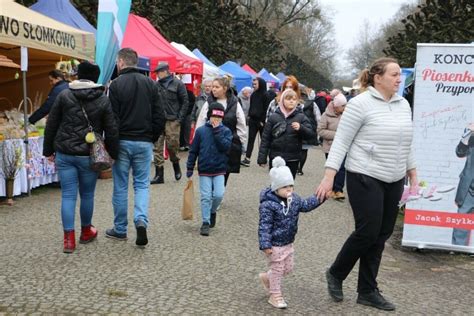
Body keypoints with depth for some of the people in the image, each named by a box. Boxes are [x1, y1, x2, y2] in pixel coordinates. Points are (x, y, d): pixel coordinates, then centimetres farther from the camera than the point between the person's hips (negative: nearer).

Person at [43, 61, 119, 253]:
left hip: (65, 154, 1)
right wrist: (114, 154, 8)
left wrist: (48, 150, 12)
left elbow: (51, 125, 4)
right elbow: (111, 131, -2)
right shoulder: (103, 100, -2)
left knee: (68, 195, 3)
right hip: (89, 156, -1)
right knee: (87, 194, 14)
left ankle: (69, 239, 1)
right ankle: (86, 232, 30)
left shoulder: (64, 95, 1)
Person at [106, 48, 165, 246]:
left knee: (120, 187, 8)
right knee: (142, 184, 11)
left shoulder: (116, 84, -9)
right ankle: (141, 220, -10)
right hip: (144, 142, 3)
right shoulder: (151, 84, 4)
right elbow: (160, 117, 3)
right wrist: (152, 139, 13)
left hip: (122, 142, -3)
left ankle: (120, 230, 18)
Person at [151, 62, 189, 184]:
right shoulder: (156, 85, 12)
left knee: (172, 145, -3)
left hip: (172, 120, -4)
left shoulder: (177, 84, 1)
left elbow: (185, 102, 0)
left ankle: (176, 166, 26)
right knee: (157, 147, 0)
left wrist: (180, 118, -6)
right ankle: (159, 175, 6)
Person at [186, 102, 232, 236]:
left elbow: (225, 146, -16)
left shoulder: (226, 131, 1)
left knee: (219, 195, -8)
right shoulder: (201, 131, 0)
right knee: (206, 197, 0)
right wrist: (189, 168, 4)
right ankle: (206, 222, 10)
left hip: (219, 170, 0)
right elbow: (193, 150, 4)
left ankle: (212, 211, 22)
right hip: (204, 170, 0)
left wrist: (217, 131, -16)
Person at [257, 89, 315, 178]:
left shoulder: (301, 117, 2)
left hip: (293, 159, 0)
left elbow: (311, 134, -3)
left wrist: (300, 128, -23)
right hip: (276, 158, 0)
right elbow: (265, 138, 3)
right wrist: (262, 158, -1)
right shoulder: (274, 117, 2)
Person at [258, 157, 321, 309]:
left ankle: (266, 277, 41)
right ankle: (275, 296, 20)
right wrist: (265, 244, -27)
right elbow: (264, 226, -24)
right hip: (275, 244, -8)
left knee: (288, 268, 18)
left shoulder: (294, 199, 0)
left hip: (288, 243, 8)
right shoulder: (268, 204, -23)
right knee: (277, 269, 4)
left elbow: (306, 205, 7)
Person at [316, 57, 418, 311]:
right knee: (367, 233, -6)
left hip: (394, 181, 7)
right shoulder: (360, 104, -11)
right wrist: (328, 177, -17)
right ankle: (335, 274, 18)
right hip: (365, 179, -7)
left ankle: (367, 291, 20)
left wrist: (413, 175, 18)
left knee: (380, 236, 9)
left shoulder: (403, 104, 10)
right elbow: (340, 142, -11)